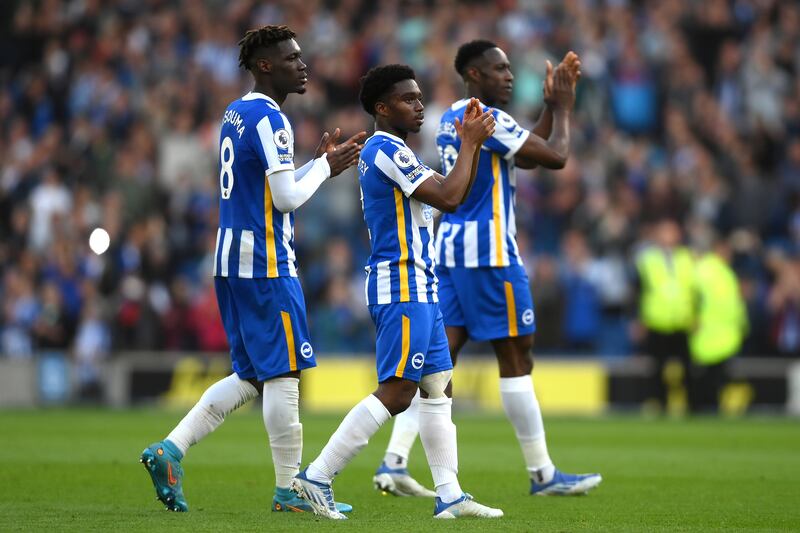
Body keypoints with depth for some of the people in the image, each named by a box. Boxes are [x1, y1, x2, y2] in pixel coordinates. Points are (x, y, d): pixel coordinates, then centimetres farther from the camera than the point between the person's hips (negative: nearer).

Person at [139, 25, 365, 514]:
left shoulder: (235, 114, 16)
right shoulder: (269, 119, -14)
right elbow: (288, 198, -17)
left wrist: (321, 162, 18)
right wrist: (325, 166, -1)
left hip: (234, 262, 9)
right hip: (266, 264, -9)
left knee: (252, 377, 13)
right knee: (283, 373, -3)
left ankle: (170, 451, 5)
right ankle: (289, 489, 1)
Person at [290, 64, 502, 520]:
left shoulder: (395, 153, 19)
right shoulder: (386, 150, -14)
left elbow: (452, 193, 22)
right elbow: (449, 198, -20)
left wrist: (471, 143, 11)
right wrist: (471, 143, -9)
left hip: (418, 288, 11)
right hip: (402, 287, -11)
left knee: (439, 387, 9)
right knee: (396, 392, -13)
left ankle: (449, 495, 9)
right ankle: (317, 477, -12)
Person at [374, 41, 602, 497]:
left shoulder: (453, 119, 17)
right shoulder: (487, 119, -13)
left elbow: (527, 155, 24)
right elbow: (556, 156, -13)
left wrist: (554, 106, 18)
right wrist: (563, 108, 1)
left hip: (451, 246, 9)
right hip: (488, 250, -9)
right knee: (517, 357, -2)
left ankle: (394, 461, -5)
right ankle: (543, 474, 3)